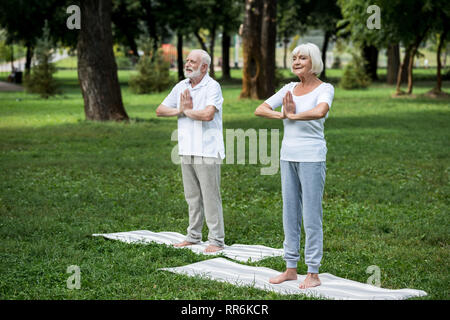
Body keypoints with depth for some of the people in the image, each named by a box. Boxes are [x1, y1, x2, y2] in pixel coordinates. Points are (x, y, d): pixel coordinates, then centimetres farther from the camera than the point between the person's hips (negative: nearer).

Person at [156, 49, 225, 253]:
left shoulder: (212, 87, -9)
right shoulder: (181, 87, 13)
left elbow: (208, 114, -25)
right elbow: (160, 110, 15)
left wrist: (187, 110, -8)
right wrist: (180, 111, -3)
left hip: (207, 151, -7)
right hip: (187, 150, 7)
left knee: (210, 197, -5)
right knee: (192, 197, 13)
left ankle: (216, 240, 0)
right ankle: (193, 236, 22)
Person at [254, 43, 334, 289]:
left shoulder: (325, 89, -9)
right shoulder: (290, 89, 10)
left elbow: (320, 112, -32)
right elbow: (260, 110, 5)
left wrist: (293, 115, -17)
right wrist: (283, 115, -13)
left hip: (312, 157, -7)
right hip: (288, 156, 7)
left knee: (311, 215, -4)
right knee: (290, 213, 10)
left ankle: (314, 273, 3)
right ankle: (291, 268, 18)